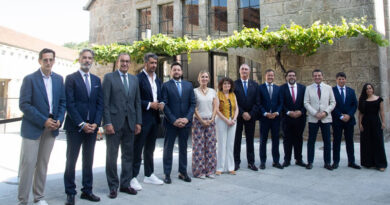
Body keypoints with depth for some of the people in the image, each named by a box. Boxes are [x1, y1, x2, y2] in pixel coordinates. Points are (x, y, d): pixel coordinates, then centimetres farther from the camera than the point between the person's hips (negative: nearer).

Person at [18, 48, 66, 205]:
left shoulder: (59, 79, 8)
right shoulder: (30, 79, -5)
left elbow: (62, 102, 11)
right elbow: (24, 105, -11)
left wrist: (59, 120, -5)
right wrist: (43, 121, -16)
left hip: (51, 128, 4)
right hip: (32, 128, -4)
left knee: (43, 164, 12)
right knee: (28, 164, -1)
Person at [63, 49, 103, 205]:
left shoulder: (97, 80, 12)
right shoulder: (71, 78, -2)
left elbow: (100, 103, 8)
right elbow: (69, 104, -9)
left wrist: (96, 123, -4)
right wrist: (82, 124, -14)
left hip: (92, 127, 4)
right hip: (75, 127, -4)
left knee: (88, 161, 11)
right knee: (71, 160, 3)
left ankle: (87, 191, 20)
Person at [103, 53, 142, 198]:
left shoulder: (134, 79, 14)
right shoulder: (109, 77, 0)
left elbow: (137, 102, 13)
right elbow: (105, 102, -6)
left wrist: (138, 122, 6)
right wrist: (107, 123, -12)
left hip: (130, 123, 4)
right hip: (114, 122, -4)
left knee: (128, 155, 10)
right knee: (112, 155, 4)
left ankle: (125, 184, 22)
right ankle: (113, 186, 17)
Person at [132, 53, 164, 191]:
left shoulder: (157, 80, 15)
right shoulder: (138, 78, -9)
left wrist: (161, 104, 0)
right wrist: (149, 104, -19)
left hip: (154, 118, 7)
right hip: (142, 118, -7)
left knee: (150, 149, 16)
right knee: (138, 149, -1)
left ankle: (149, 175, 27)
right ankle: (133, 177, 8)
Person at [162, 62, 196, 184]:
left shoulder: (188, 85, 9)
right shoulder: (166, 86, -1)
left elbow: (193, 103, 5)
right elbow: (164, 105, -7)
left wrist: (187, 118, -8)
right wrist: (173, 120, -14)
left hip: (185, 122, 3)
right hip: (171, 122, -3)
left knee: (183, 148, 11)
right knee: (168, 148, 5)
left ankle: (183, 172, 23)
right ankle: (167, 174, 14)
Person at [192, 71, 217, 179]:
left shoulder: (212, 91, 11)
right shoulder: (195, 91, 1)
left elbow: (215, 107, 8)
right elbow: (194, 108, -4)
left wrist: (211, 119, -6)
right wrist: (202, 120, -10)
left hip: (210, 121, 3)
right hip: (198, 121, -3)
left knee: (211, 145, 3)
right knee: (199, 146, -2)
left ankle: (210, 170, 13)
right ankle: (199, 171, 8)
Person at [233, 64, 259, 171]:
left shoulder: (255, 85, 8)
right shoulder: (234, 84, -1)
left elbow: (257, 102, 3)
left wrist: (250, 114, -8)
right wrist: (242, 113, -13)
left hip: (251, 116, 2)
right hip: (238, 116, -2)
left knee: (250, 140, 8)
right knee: (237, 140, 4)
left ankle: (251, 162, 15)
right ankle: (236, 162, 12)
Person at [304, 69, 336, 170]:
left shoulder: (328, 88, 9)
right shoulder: (308, 88, 5)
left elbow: (333, 102, 6)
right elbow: (306, 103, -1)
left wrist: (325, 112, -10)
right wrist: (315, 113, -13)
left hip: (326, 118, 1)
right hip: (313, 118, -1)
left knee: (327, 141, 4)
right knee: (311, 141, 3)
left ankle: (327, 163, 13)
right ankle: (310, 162, 11)